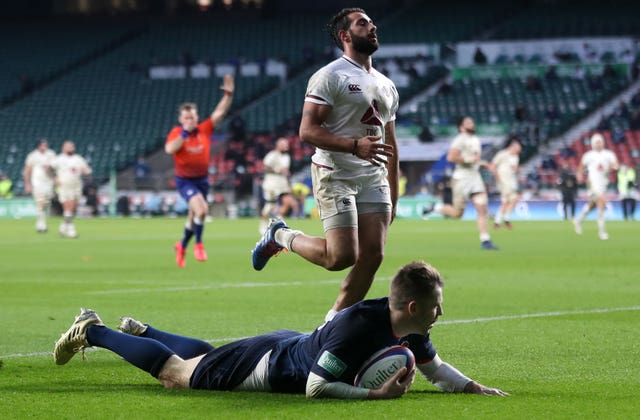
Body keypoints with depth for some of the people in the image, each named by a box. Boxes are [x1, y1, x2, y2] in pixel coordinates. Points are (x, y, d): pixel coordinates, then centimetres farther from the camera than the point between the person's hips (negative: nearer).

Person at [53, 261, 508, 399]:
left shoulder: (411, 331, -16)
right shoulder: (358, 325, -41)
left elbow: (436, 369, 2)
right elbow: (316, 387, -40)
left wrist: (473, 386, -16)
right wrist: (375, 394, -42)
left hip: (293, 346, 7)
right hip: (265, 363, -7)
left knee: (204, 355, 33)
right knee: (176, 372, 13)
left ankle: (141, 331, 55)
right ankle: (92, 331, 29)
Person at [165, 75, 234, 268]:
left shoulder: (204, 129, -1)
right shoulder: (176, 133, -10)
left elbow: (220, 112, -5)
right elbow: (169, 149, -29)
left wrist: (228, 95, -17)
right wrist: (184, 133, -33)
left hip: (202, 179, 4)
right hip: (185, 180, -4)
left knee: (194, 217, 13)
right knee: (201, 209, -25)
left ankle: (182, 246, 37)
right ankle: (198, 244, -7)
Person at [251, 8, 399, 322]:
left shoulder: (387, 86, 18)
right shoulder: (330, 76, -7)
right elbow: (308, 131, -15)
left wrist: (393, 196, 18)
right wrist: (356, 145, -26)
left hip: (373, 179, 7)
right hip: (335, 175, -7)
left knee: (372, 256, -3)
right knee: (342, 256, -15)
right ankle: (282, 236, 11)